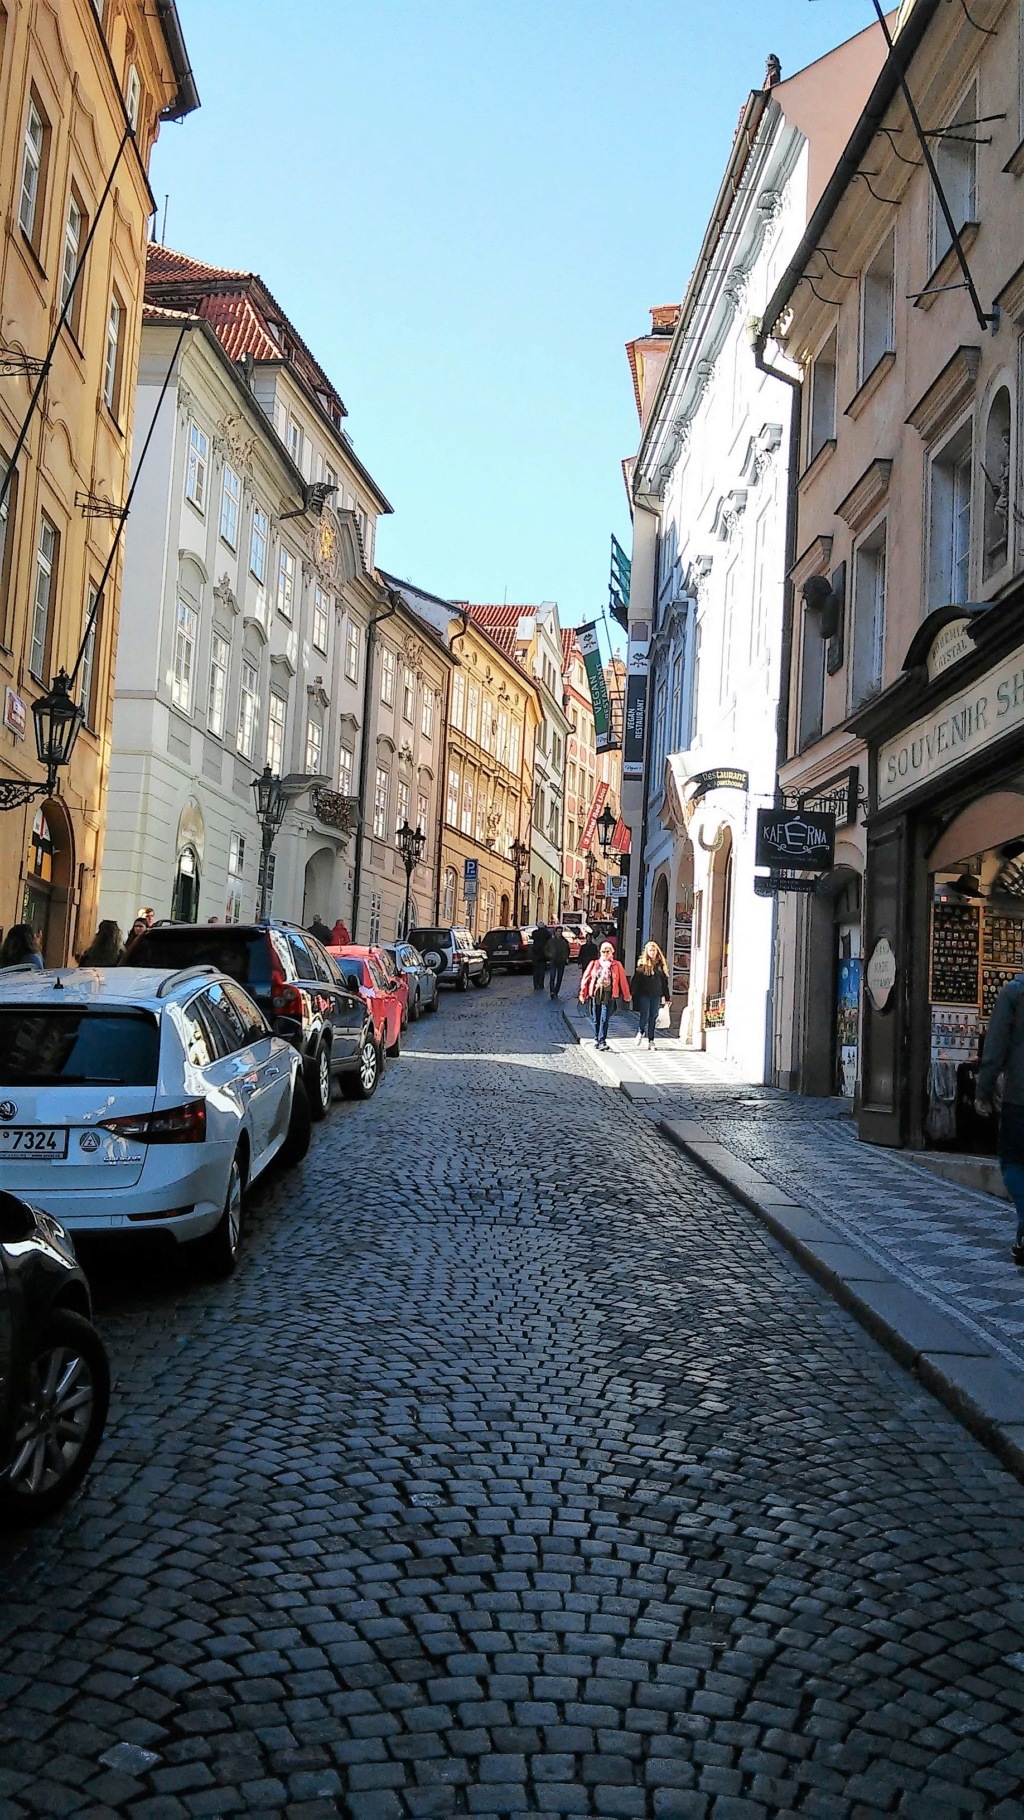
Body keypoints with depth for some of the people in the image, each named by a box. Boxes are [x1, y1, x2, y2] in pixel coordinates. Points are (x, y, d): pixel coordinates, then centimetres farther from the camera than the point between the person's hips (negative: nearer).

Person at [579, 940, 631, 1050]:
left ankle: (602, 1041, -9)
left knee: (604, 1019, -10)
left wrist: (626, 996, 7)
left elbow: (623, 981, 6)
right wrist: (583, 994, 6)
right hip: (595, 995, 2)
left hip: (609, 996, -2)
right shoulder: (594, 964, 8)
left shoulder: (617, 965, 5)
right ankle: (598, 1040, 21)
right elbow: (586, 979, 9)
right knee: (596, 1020, 8)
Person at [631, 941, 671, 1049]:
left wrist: (667, 997, 9)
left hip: (656, 995, 2)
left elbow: (665, 982, 10)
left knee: (653, 1018, 4)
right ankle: (641, 1032, 26)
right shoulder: (642, 964, -1)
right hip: (644, 995, -2)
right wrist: (633, 994, -11)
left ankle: (650, 1040, 11)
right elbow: (635, 980, -3)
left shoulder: (661, 964, 6)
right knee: (644, 1016, -4)